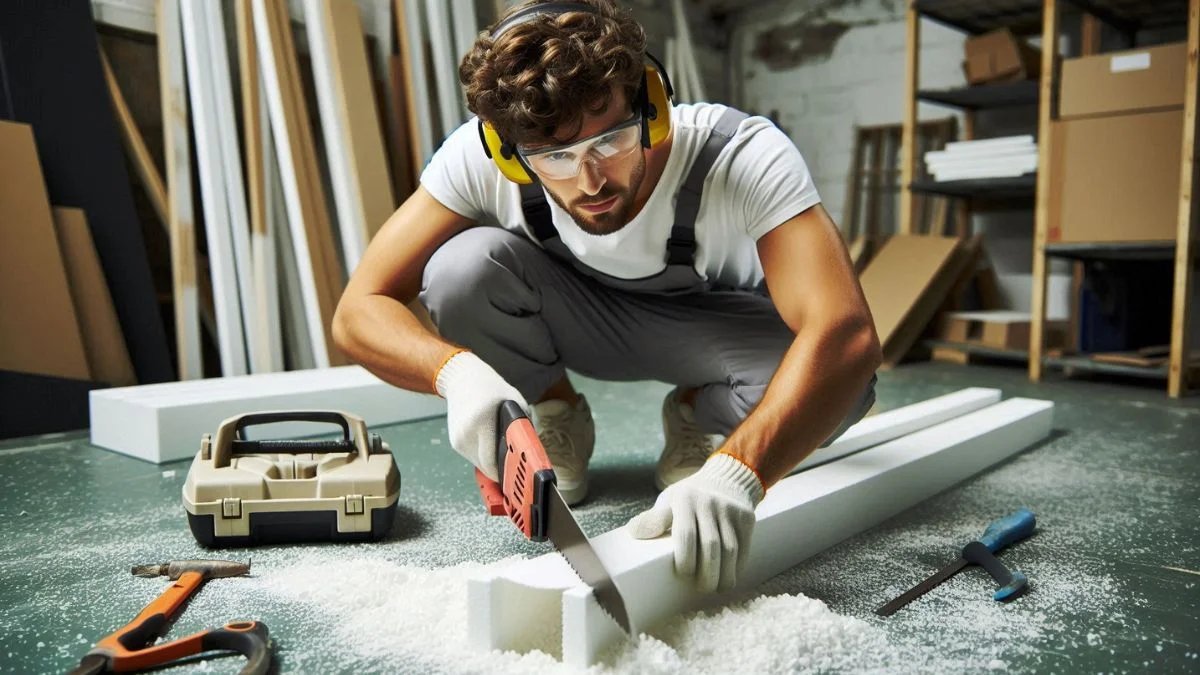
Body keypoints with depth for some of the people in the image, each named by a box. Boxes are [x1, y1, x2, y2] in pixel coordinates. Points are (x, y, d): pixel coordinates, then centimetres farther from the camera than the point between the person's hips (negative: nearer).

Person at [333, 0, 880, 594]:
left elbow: (848, 336, -44)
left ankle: (698, 420, 2)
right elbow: (358, 310, -27)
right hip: (578, 318, 1)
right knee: (465, 264, -30)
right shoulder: (476, 160, -29)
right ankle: (557, 419, -1)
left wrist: (735, 471, -59)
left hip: (715, 329, -1)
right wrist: (454, 368, -48)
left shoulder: (747, 160, -35)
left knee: (837, 381, -33)